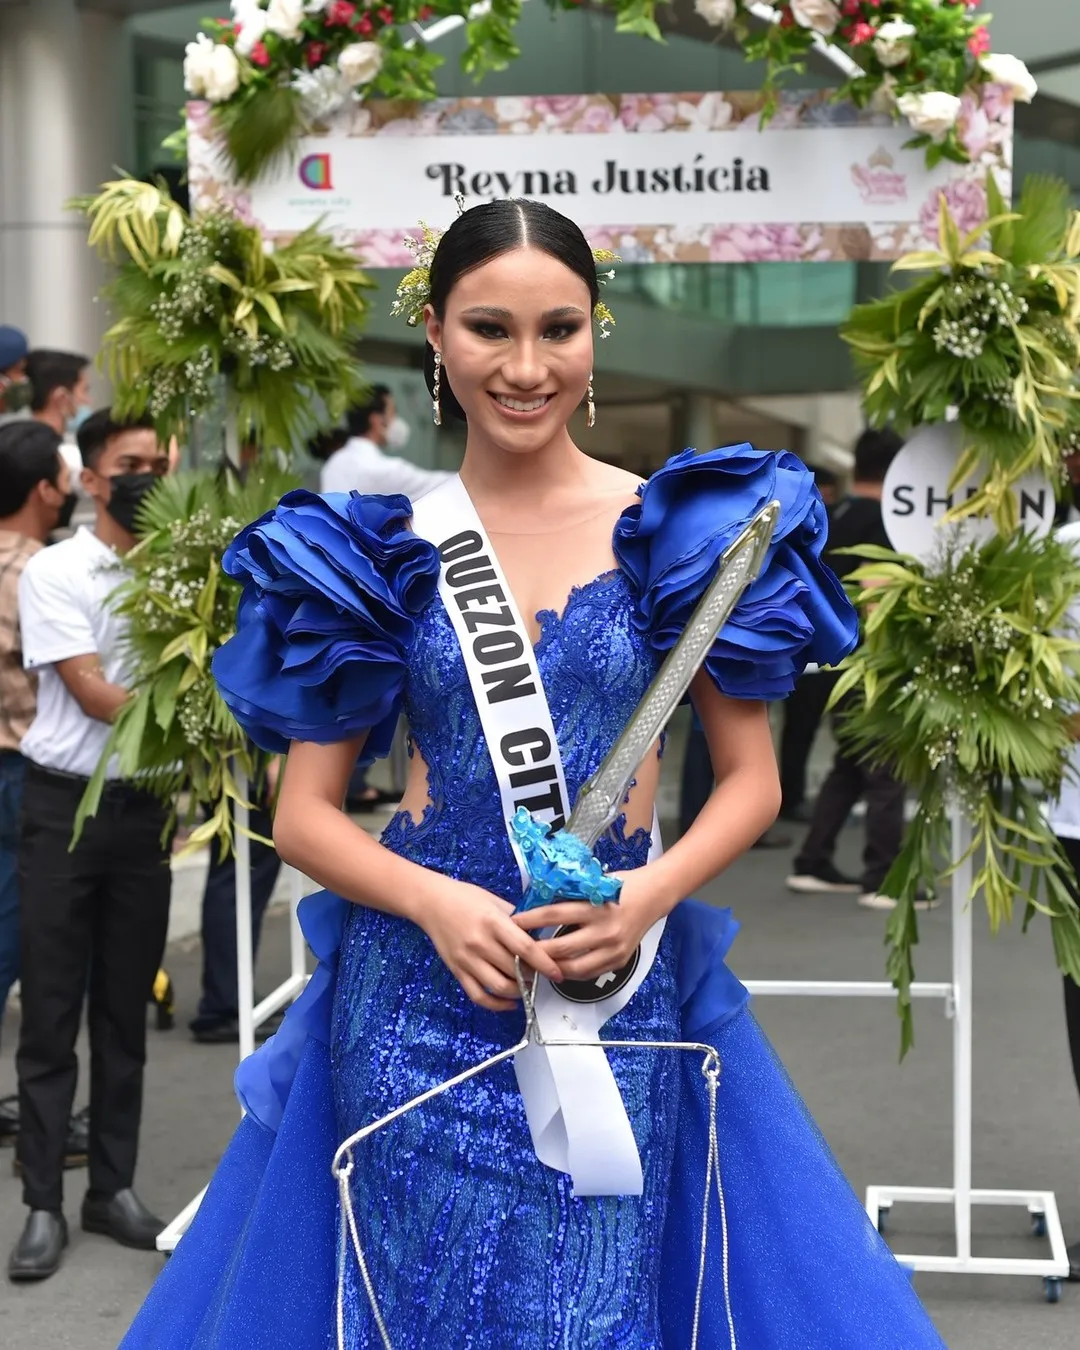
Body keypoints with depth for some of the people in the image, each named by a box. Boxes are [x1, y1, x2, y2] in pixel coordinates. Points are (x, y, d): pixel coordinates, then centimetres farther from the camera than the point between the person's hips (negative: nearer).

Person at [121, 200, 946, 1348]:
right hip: (418, 992, 1)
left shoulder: (674, 528, 2)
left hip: (621, 989, 0)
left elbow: (751, 779, 6)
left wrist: (649, 893, -13)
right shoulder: (379, 548, 3)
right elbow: (303, 813, 4)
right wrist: (437, 903, -15)